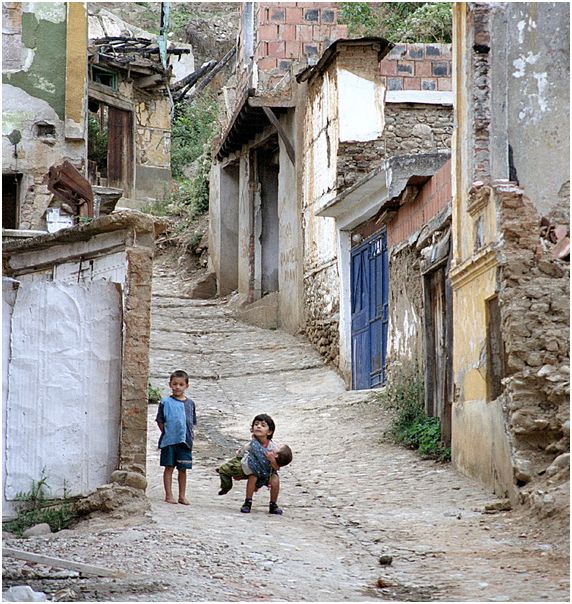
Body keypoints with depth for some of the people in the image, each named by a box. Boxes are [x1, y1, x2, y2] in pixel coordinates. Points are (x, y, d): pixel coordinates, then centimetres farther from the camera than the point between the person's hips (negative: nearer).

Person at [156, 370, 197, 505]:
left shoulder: (190, 404, 8)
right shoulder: (166, 402, -3)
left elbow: (192, 423, 14)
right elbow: (160, 421, -1)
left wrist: (188, 435, 3)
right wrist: (167, 433, -5)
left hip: (185, 441, 3)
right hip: (169, 441, -3)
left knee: (183, 469, 7)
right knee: (169, 468, 3)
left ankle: (182, 496, 15)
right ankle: (169, 495, 9)